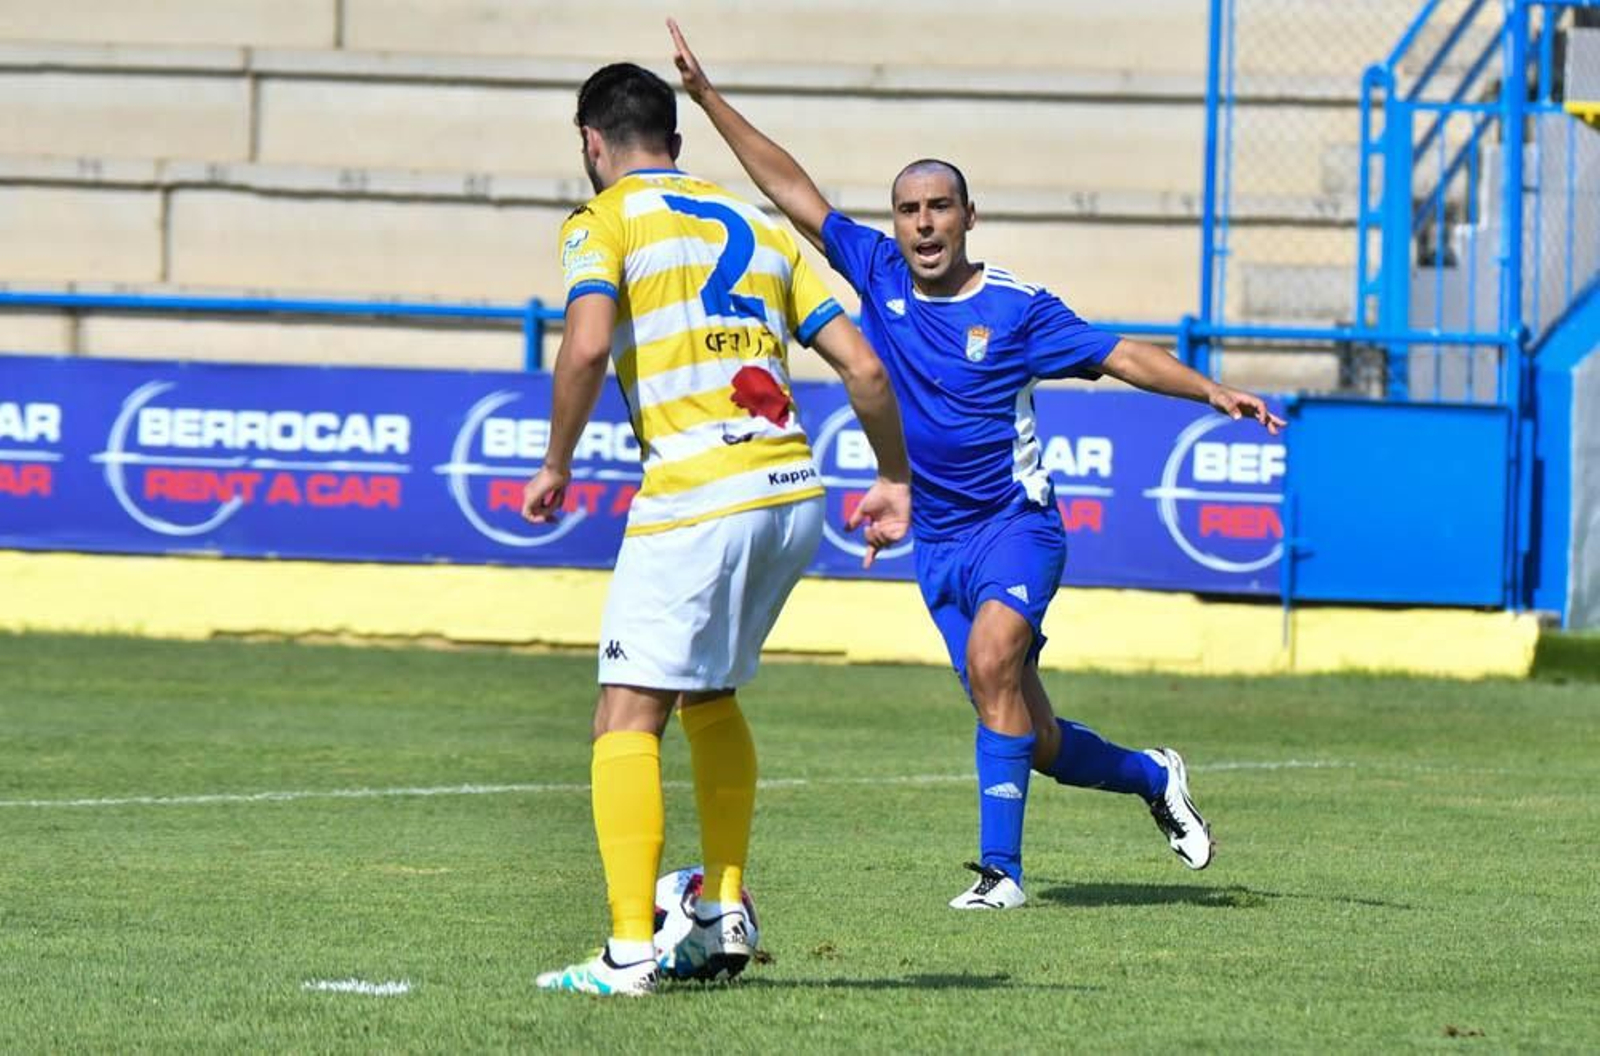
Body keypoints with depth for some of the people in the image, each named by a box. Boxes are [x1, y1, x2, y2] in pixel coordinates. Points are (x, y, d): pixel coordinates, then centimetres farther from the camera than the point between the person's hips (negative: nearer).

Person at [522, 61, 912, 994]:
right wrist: (896, 480, 27)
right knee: (710, 698, 25)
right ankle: (726, 911, 23)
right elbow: (864, 368, 15)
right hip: (795, 491, 6)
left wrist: (557, 467, -4)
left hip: (696, 498, -6)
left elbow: (588, 346, -15)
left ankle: (631, 951, -12)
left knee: (629, 719, -4)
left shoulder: (604, 220, 4)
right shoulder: (755, 225, 21)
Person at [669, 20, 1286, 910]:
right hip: (938, 539, 4)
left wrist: (1213, 391, -14)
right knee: (1033, 739, 6)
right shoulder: (878, 272, 2)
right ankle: (1152, 777, 35)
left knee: (991, 660, -30)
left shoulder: (1016, 307, -6)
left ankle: (1001, 868, -28)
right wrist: (706, 94, 2)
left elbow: (1121, 354, -2)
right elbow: (790, 188, 4)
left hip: (1015, 520, -4)